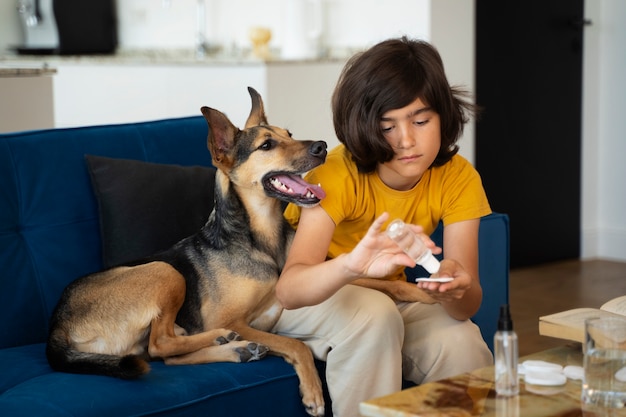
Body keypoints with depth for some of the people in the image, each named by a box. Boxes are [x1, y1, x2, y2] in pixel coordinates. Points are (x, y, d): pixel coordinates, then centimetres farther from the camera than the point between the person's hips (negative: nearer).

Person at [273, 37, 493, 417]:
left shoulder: (458, 178, -18)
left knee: (463, 345, -27)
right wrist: (352, 265, -64)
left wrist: (455, 288, -48)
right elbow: (289, 289, -44)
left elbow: (470, 304, -24)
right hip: (314, 297, -3)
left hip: (390, 295, 3)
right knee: (373, 317, -35)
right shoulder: (338, 174, -29)